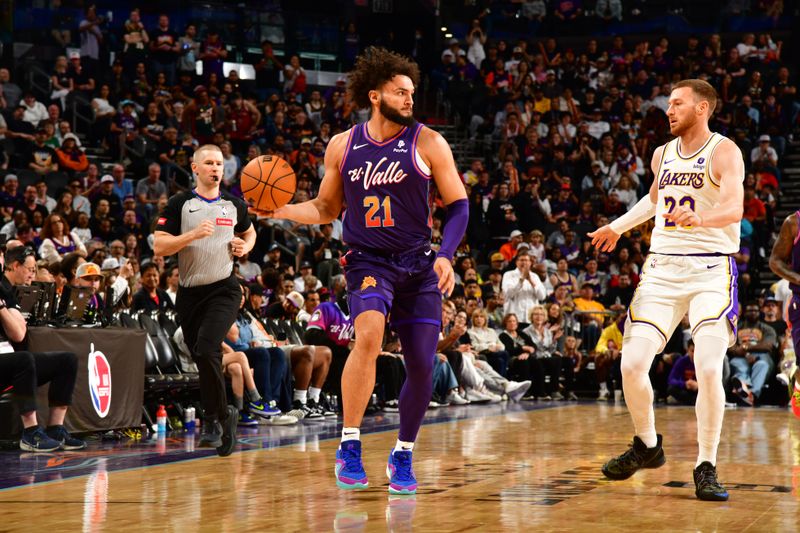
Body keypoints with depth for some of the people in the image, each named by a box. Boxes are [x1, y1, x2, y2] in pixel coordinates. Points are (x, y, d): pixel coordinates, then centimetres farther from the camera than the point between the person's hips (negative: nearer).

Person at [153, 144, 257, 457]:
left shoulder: (235, 205, 8)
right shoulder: (180, 204, 1)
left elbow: (249, 233, 27)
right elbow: (159, 246, -6)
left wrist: (244, 247, 5)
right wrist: (193, 235, -19)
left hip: (223, 289, -1)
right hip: (190, 292, 1)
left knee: (206, 350, -22)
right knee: (203, 359, 8)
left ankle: (213, 419, -10)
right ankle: (223, 415, 27)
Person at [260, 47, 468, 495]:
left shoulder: (427, 143, -2)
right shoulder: (343, 146, 4)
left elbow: (458, 205, 0)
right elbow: (326, 209, 15)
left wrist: (446, 256, -16)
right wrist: (277, 210, -1)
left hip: (419, 264, 1)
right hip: (368, 261, 0)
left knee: (423, 366, 1)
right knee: (369, 336, -28)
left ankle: (404, 455, 23)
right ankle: (349, 445, -17)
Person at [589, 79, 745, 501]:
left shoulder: (724, 152, -7)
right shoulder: (662, 155, 12)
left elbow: (734, 208, -24)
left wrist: (700, 218, -43)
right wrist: (618, 227, 38)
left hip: (711, 270, -5)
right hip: (662, 268, 5)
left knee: (708, 369, -17)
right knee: (632, 363, -4)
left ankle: (706, 468, -2)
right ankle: (647, 445, 21)